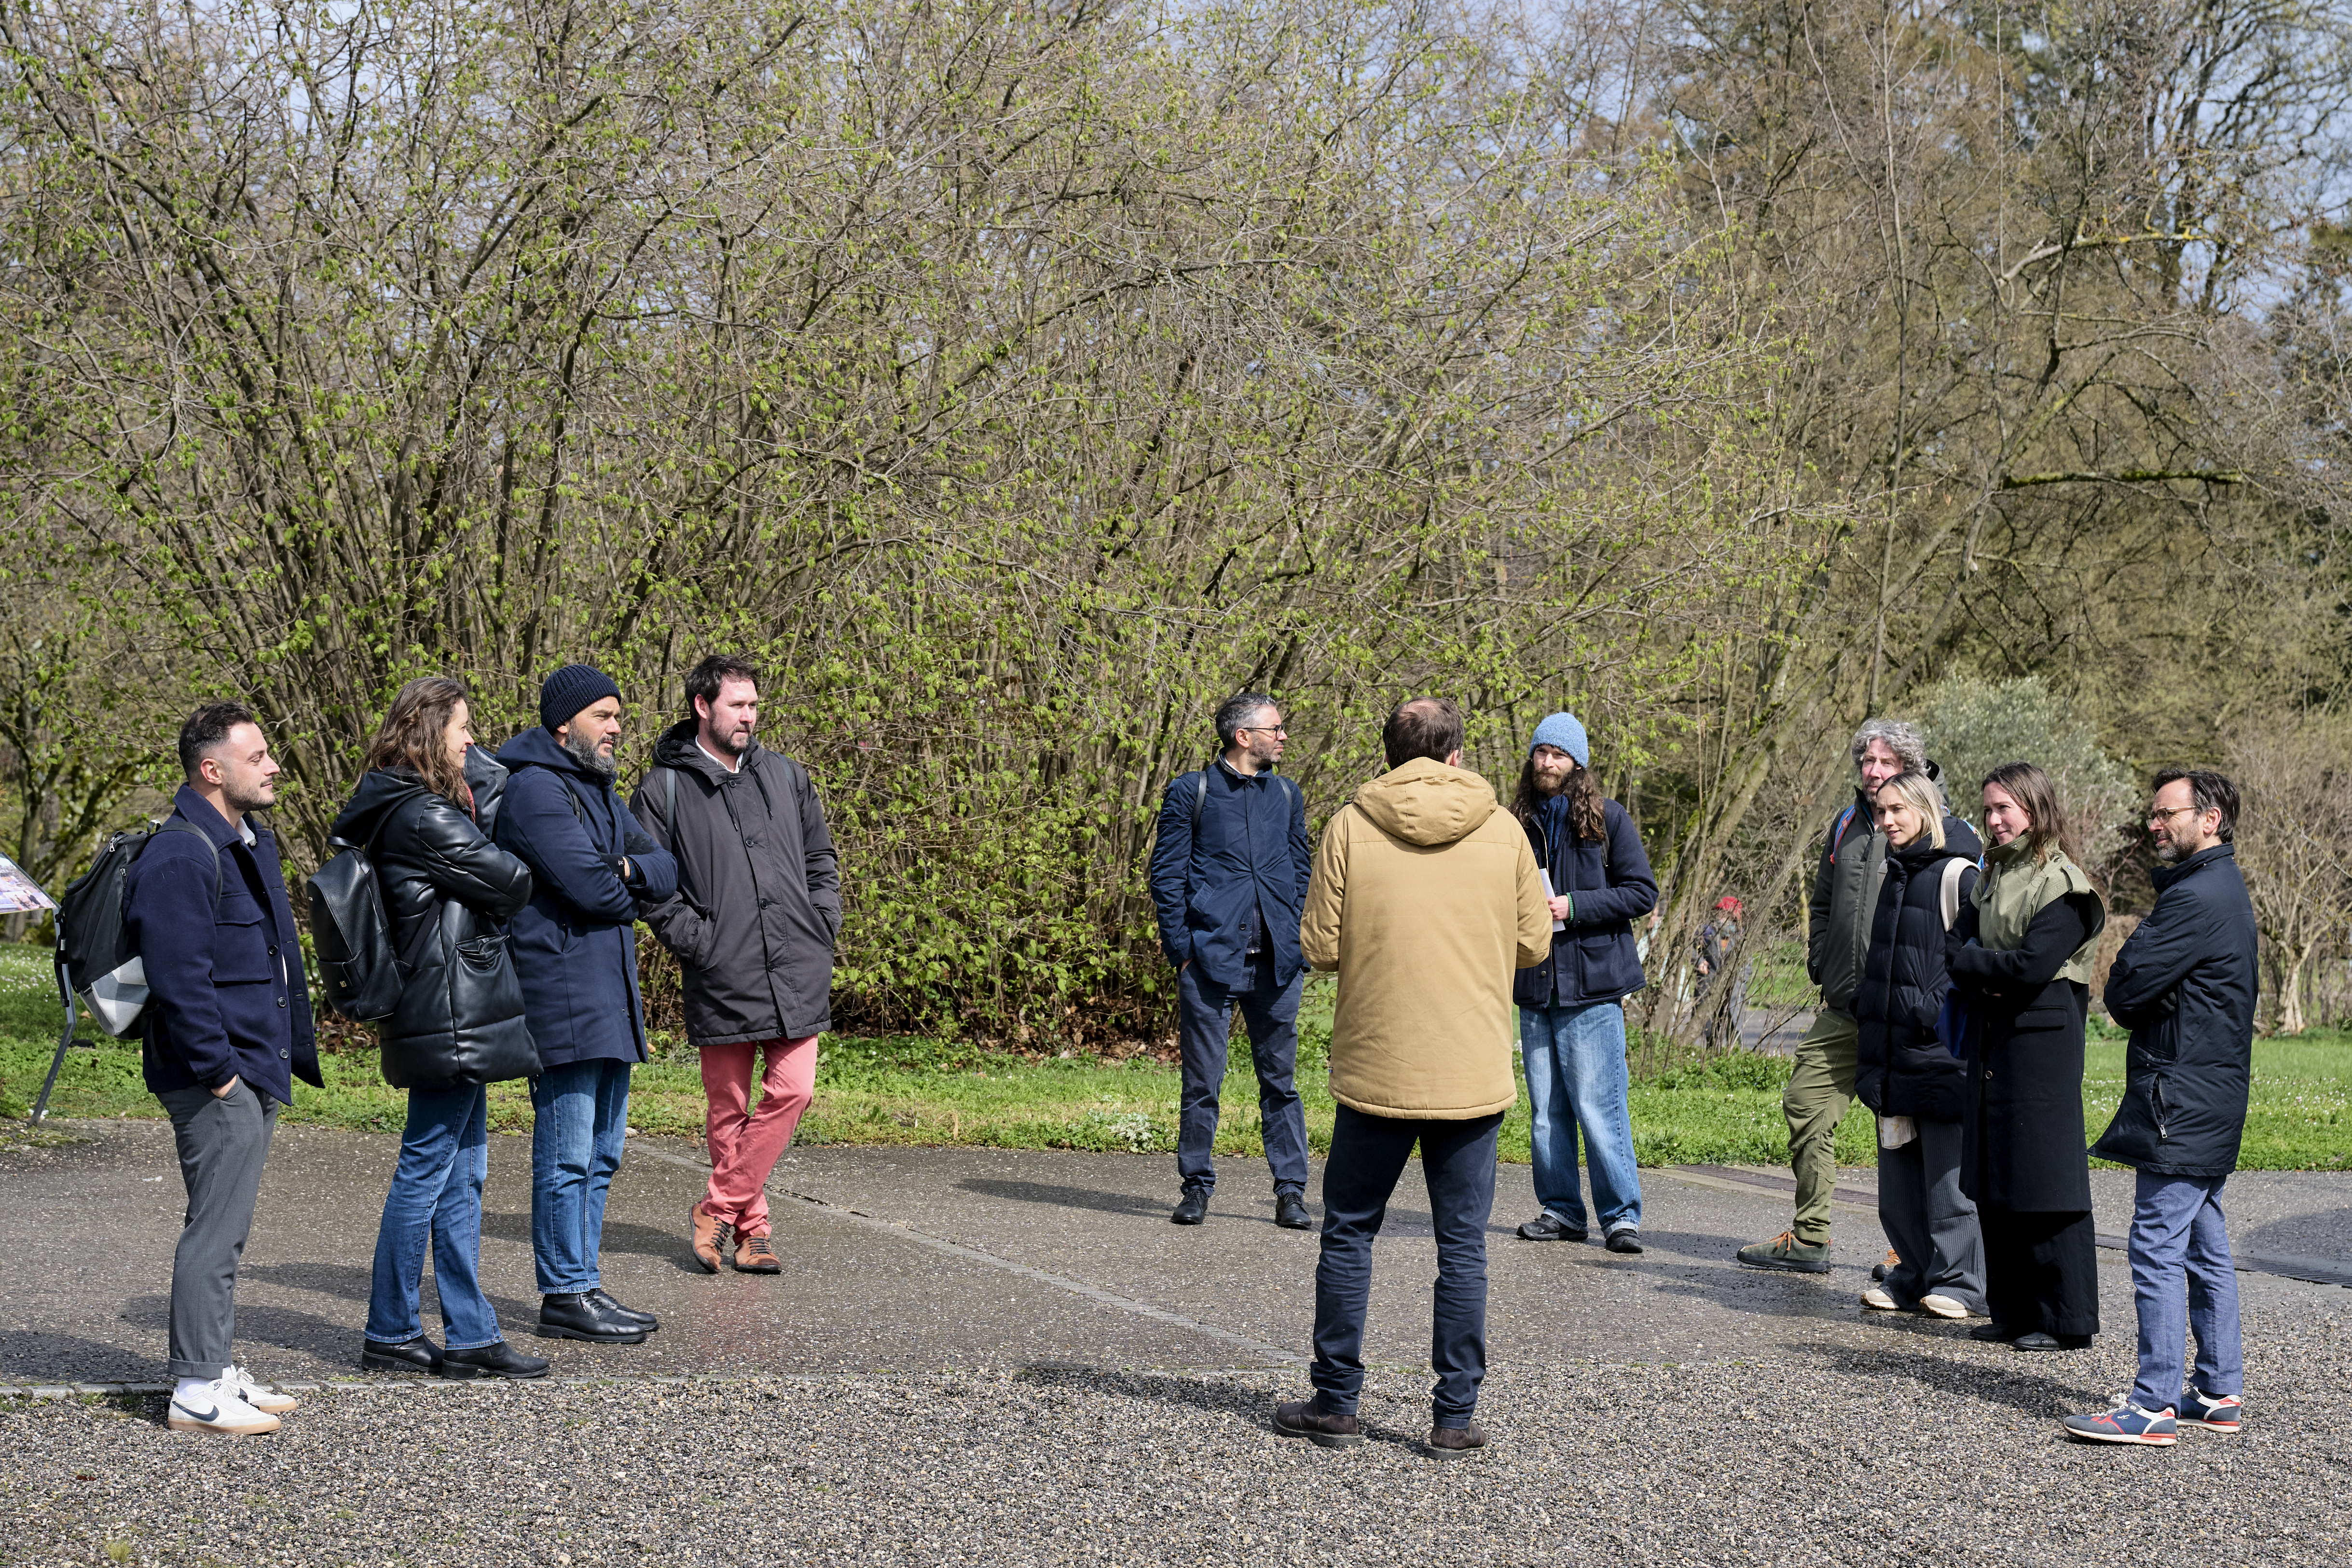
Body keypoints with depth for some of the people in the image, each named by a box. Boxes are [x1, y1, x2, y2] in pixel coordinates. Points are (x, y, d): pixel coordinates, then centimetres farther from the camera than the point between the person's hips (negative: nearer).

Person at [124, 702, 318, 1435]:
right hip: (215, 1079, -10)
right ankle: (198, 1392, -2)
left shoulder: (252, 844, 17)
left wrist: (296, 1053, 20)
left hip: (253, 1075, 10)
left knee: (224, 1227, 16)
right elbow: (178, 978, -22)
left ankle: (217, 1371, 24)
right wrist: (218, 1069, -21)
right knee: (216, 1229, -7)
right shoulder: (180, 857, -17)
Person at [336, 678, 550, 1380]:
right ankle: (391, 1334, 7)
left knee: (462, 1176, 12)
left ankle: (470, 1335, 16)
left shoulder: (392, 810, 14)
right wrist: (523, 873, 6)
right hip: (453, 1016, -11)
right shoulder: (426, 819, -18)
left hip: (455, 1019, 11)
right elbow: (510, 882, -14)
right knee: (427, 1171, -2)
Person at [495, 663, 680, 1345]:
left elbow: (666, 871, 12)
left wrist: (633, 869, -10)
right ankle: (565, 1296, 1)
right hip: (562, 993, -10)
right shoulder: (536, 790, -13)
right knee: (568, 1154, -5)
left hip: (610, 994, 10)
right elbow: (590, 887, -21)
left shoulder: (597, 790, 19)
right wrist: (631, 894, -1)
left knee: (601, 1153, 14)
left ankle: (584, 1284, 22)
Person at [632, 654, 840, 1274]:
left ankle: (718, 1209, 4)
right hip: (721, 978, -3)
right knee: (728, 1107, 3)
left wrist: (821, 931, 8)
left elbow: (821, 861, 20)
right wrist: (697, 943, -9)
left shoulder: (786, 776, 14)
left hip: (797, 973, 3)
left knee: (791, 1092, -6)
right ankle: (751, 1226, 14)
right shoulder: (665, 791, 1)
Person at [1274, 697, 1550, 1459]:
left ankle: (1336, 1403, 16)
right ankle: (1455, 1416, 8)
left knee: (1349, 1233, 12)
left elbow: (1320, 946, -5)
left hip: (1375, 1068, -1)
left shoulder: (1351, 826, -5)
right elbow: (1534, 945, 5)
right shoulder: (1501, 830, -1)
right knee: (1462, 1245, 7)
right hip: (1473, 1073, 1)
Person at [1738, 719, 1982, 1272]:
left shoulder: (1946, 832, -6)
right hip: (1843, 1005, 7)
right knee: (1806, 1105, 7)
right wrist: (1821, 966, 15)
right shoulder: (1847, 825, 14)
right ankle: (1808, 1237, 16)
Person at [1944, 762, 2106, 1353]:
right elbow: (1956, 941, 9)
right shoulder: (1994, 876, 15)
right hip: (1991, 1035, 8)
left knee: (2044, 1181, -5)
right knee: (1993, 1181, 10)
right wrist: (1982, 980, -11)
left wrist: (1965, 960, -7)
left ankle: (2067, 1320, 2)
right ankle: (2013, 1310, 19)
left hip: (2043, 1038, -8)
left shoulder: (2062, 884, -10)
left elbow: (2032, 965, -19)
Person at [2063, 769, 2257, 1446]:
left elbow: (2126, 986, -18)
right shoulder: (2225, 889, 17)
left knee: (2158, 1246, -9)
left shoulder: (2197, 897, -17)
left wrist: (2126, 1002, 2)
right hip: (2212, 1096, 11)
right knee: (2205, 1249, 14)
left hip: (2182, 1102, -11)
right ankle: (2219, 1394, 20)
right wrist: (2144, 1011, 4)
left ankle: (2155, 1406, -8)